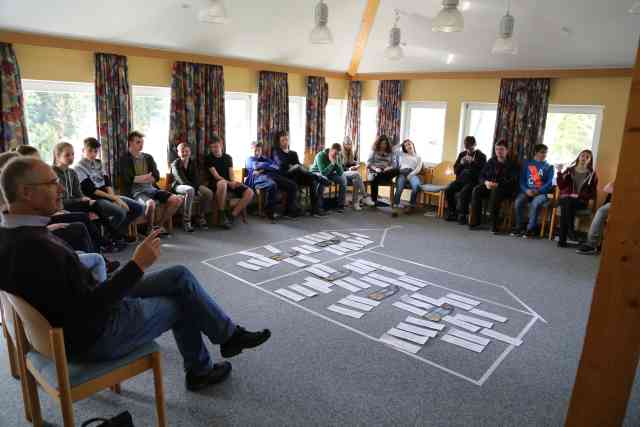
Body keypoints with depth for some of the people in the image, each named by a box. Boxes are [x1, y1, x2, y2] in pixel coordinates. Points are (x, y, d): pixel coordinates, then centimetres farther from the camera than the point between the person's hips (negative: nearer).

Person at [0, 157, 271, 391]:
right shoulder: (35, 248, -32)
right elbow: (89, 311, -30)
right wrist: (138, 265, -27)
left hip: (78, 309, 9)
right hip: (93, 336, -8)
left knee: (180, 277, 8)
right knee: (183, 301, 6)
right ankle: (229, 336, 35)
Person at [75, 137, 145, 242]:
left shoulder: (98, 163, 16)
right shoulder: (79, 168, -5)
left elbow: (107, 183, 8)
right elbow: (91, 190, -13)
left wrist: (114, 197, -11)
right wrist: (113, 198, -16)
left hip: (108, 195, 7)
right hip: (95, 199, -7)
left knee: (139, 207, -6)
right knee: (120, 212, -33)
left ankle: (119, 231, 6)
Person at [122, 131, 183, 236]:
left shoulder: (148, 157, 17)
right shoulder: (125, 159, 2)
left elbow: (156, 177, 5)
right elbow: (129, 179, -13)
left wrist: (138, 179, -9)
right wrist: (147, 177, -6)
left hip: (151, 189, 6)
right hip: (135, 191, -6)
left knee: (178, 199, -12)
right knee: (151, 203, -38)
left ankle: (159, 225, 4)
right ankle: (151, 228, -9)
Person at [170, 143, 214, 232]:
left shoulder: (192, 163, 9)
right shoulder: (175, 164, -8)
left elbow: (196, 178, 0)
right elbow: (182, 181, -19)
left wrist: (196, 187, -21)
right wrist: (195, 188, -27)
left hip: (193, 185, 5)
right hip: (178, 186, -5)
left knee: (208, 193, -22)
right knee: (190, 190, -41)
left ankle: (201, 218, -7)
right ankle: (186, 222, -36)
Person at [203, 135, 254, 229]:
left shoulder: (228, 157, 14)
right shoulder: (208, 158, 1)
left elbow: (231, 175, 5)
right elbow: (216, 176, -10)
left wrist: (234, 182, -19)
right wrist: (229, 183, -25)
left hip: (229, 185, 5)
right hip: (215, 185, -5)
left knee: (249, 192, -17)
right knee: (222, 183, -42)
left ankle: (232, 217, -19)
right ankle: (221, 216, -29)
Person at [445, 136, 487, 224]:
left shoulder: (481, 156, 6)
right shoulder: (462, 154, 18)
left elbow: (482, 171, -4)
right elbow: (455, 170, 15)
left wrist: (473, 162, -15)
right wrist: (461, 163, -5)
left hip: (473, 181, -4)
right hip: (460, 180, 4)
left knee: (463, 192, -33)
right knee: (448, 190, -22)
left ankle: (461, 215, -19)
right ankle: (451, 213, -8)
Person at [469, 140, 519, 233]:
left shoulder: (512, 164, 1)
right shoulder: (491, 161, 14)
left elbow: (513, 181, -11)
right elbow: (481, 175, 11)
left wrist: (498, 184, -26)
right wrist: (486, 182, -13)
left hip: (505, 189, -4)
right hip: (489, 186, 4)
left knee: (495, 192, -39)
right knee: (476, 190, -26)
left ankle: (494, 224, -36)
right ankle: (476, 221, -23)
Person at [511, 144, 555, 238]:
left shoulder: (549, 167, 11)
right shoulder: (527, 164, 14)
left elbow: (549, 183, -1)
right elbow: (522, 179, 7)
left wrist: (538, 191, -18)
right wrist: (526, 190, -12)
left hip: (541, 193, -1)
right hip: (527, 191, 2)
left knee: (535, 203, -35)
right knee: (518, 201, -30)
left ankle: (530, 229, -27)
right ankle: (519, 227, -19)